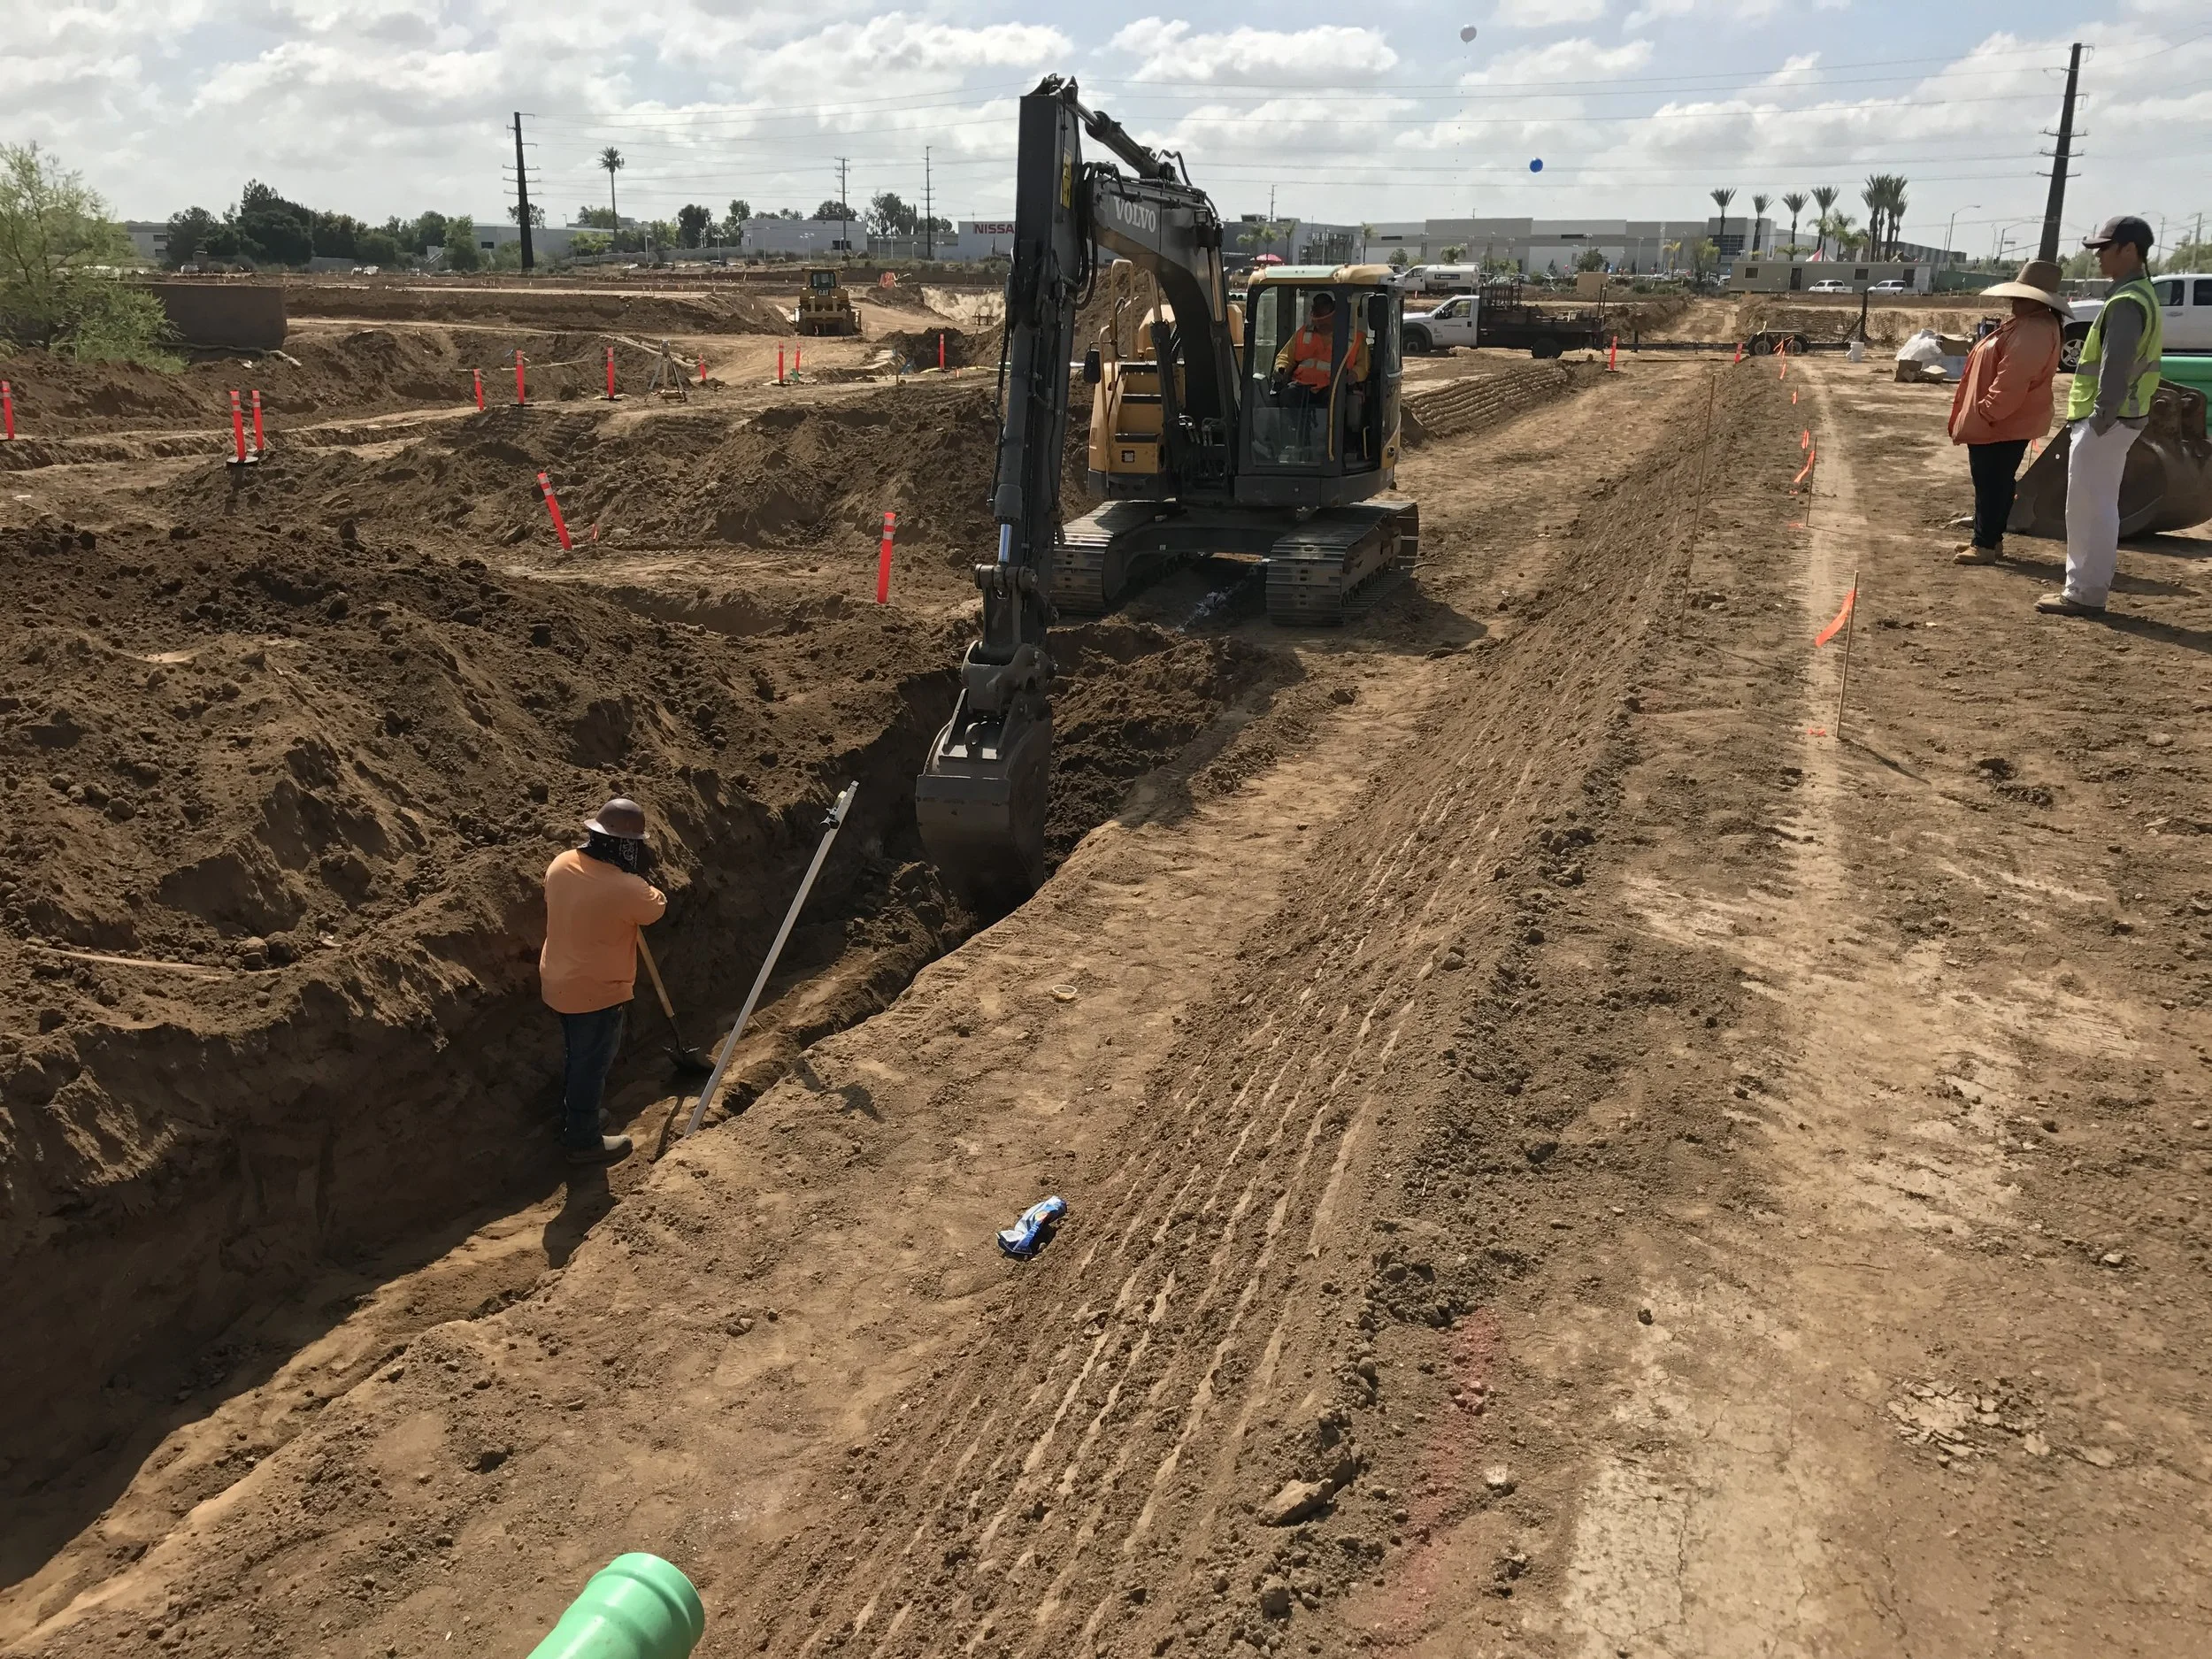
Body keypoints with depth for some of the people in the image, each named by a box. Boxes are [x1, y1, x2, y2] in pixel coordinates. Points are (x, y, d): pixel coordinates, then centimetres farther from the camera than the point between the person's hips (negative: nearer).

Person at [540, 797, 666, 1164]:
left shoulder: (561, 864, -7)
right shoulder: (625, 888, -29)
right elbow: (656, 907, -7)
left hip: (560, 983, 8)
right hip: (598, 993, -8)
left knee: (578, 1057, 27)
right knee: (592, 1065, 11)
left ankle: (573, 1120, 45)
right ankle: (584, 1141, 27)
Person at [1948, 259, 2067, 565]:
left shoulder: (2033, 332, -21)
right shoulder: (2027, 324, 16)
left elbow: (2010, 383, -27)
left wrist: (1984, 415, -24)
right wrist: (1982, 414, 21)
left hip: (2002, 424, -11)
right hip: (2005, 422, 11)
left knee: (1991, 483, -6)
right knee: (1994, 482, 16)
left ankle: (1986, 545, -1)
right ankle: (1990, 539, 24)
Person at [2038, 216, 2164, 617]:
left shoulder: (2126, 302, -18)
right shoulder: (2141, 296, 16)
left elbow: (2115, 369, -24)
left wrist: (2100, 419, -22)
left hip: (2106, 421, -11)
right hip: (2117, 417, 11)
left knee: (2089, 507, -6)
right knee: (2098, 506, 16)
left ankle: (2086, 593, -2)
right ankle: (2087, 584, 24)